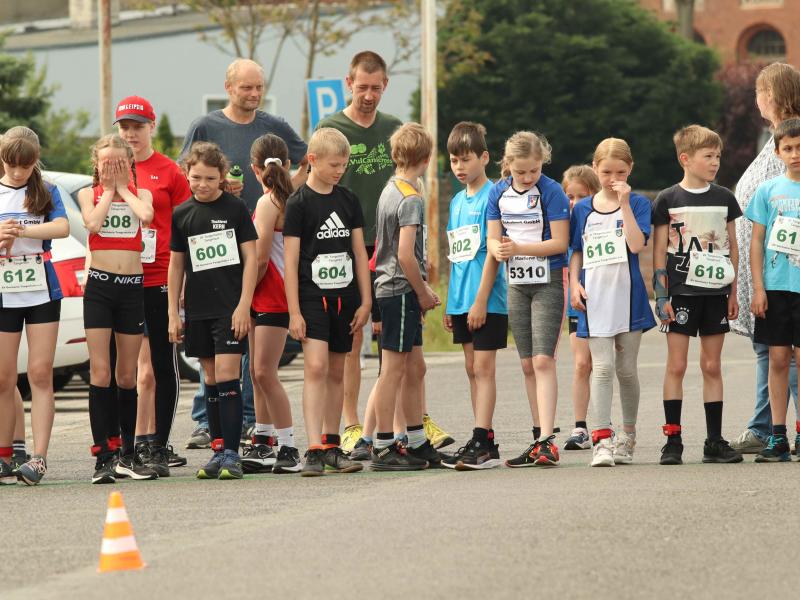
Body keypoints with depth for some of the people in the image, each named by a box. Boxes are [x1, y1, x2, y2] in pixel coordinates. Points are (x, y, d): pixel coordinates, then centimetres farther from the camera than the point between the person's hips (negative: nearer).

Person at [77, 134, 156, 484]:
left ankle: (127, 454, 16)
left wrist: (123, 189, -3)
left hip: (132, 287, 1)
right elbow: (93, 223, -15)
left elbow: (146, 216, -16)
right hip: (99, 285, -1)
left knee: (127, 375, 8)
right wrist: (108, 189, -3)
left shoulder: (140, 194, 7)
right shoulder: (88, 194, 6)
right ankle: (104, 456, -9)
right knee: (100, 372, -8)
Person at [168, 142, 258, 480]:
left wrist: (243, 305, -10)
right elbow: (176, 265, 13)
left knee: (227, 375, -12)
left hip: (230, 307, -4)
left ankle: (231, 453, -13)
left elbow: (250, 258, -2)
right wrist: (173, 313, 10)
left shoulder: (236, 209, -2)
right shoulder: (181, 215, 8)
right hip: (198, 309, 4)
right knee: (210, 379, 9)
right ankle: (218, 451, 14)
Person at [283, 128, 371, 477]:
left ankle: (331, 447, 16)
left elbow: (359, 252, 13)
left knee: (336, 372, 9)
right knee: (315, 367, -15)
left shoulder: (348, 201, 9)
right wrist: (294, 312, -12)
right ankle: (314, 450, -19)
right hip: (312, 296, -5)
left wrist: (365, 301, 8)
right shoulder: (299, 203, -6)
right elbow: (290, 260, -7)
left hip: (344, 297, 5)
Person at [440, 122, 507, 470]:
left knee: (483, 367, -8)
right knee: (472, 368, 9)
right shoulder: (457, 201, 14)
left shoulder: (491, 197, -9)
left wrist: (481, 299, -18)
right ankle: (483, 443, 13)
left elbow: (493, 252, -14)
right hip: (461, 298, 8)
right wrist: (451, 302, 15)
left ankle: (483, 443, -10)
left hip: (486, 299, -8)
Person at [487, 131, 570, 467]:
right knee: (527, 364, 9)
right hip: (517, 284, 6)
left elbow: (559, 242, -14)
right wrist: (499, 250, -17)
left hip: (548, 282, -6)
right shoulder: (499, 193, 4)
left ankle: (547, 441, -18)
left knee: (543, 360, -14)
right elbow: (493, 237, 6)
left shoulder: (551, 192, -11)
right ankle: (539, 439, 16)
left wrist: (518, 247, -21)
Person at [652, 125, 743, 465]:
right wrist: (661, 296, -6)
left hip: (715, 293, 3)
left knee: (712, 366, 6)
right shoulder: (668, 200, -2)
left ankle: (714, 441, 9)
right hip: (681, 292, -3)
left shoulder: (724, 198, 7)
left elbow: (732, 247, 13)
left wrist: (733, 294, 9)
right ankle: (673, 441, 1)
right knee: (676, 366, -2)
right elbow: (659, 252, 0)